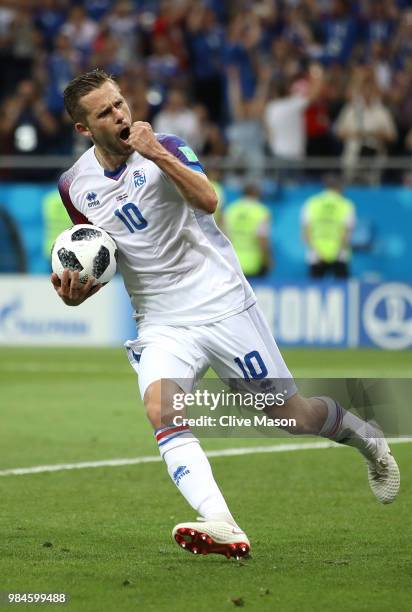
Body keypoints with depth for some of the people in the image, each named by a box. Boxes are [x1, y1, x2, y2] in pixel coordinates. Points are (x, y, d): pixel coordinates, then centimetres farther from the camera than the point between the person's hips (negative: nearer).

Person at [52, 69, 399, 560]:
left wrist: (157, 154, -34)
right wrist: (76, 292, -6)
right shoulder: (75, 185, 3)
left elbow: (208, 200, -26)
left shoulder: (165, 147, -8)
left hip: (223, 306, -3)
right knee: (161, 410, -27)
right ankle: (222, 528, -39)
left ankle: (367, 439, 35)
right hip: (162, 325, 3)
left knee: (292, 414, 2)